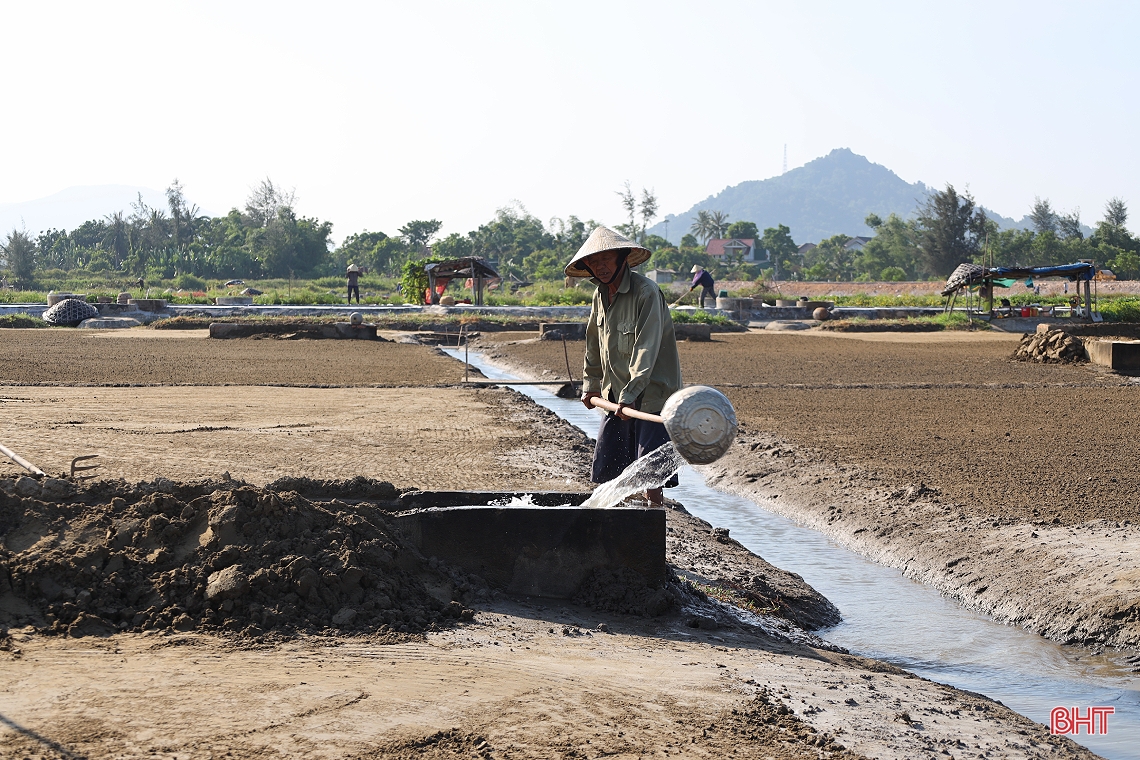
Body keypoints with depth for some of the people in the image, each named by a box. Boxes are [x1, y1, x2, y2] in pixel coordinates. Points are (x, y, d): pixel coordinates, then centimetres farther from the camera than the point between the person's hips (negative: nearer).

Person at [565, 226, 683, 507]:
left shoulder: (646, 292, -17)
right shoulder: (600, 295, 8)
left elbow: (647, 348, -23)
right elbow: (594, 343, 22)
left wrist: (630, 394, -28)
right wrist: (590, 384, 21)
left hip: (651, 395, -7)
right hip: (616, 395, 8)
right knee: (608, 466, 7)